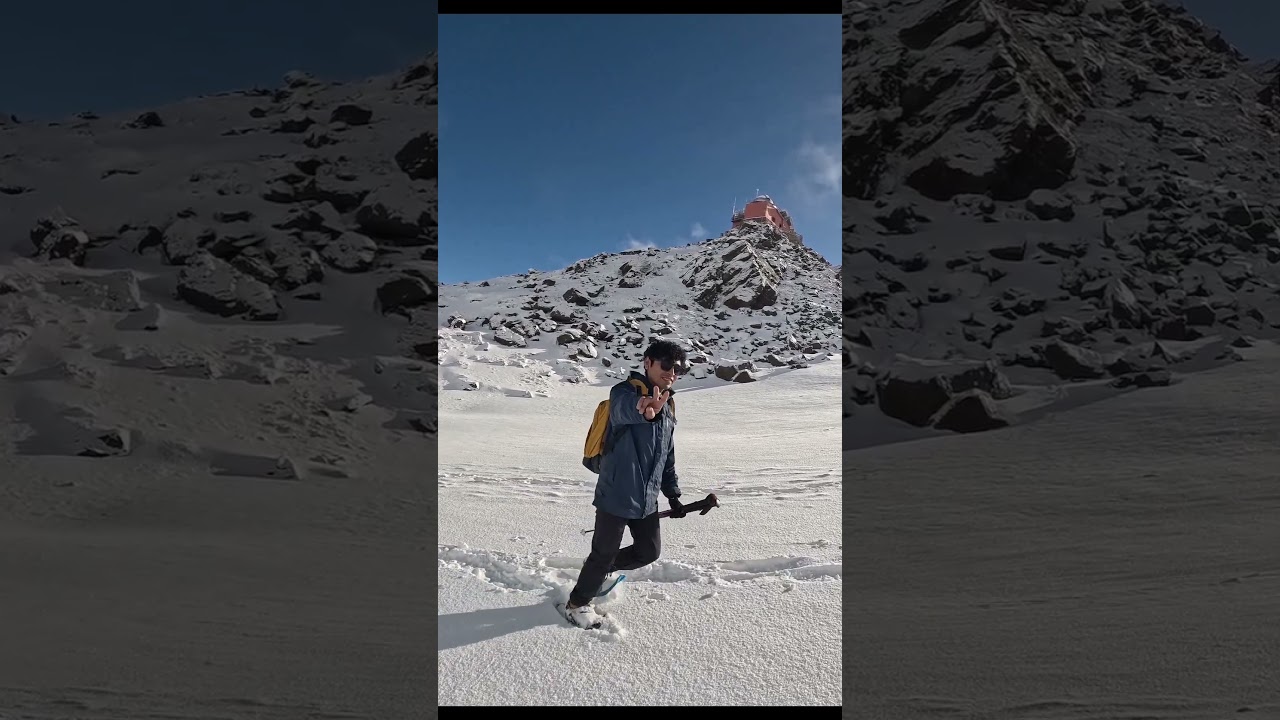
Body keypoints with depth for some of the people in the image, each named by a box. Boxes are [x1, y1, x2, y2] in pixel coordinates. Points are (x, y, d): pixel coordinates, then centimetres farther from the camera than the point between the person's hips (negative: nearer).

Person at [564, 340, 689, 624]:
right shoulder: (625, 392, -14)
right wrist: (645, 410, -65)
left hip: (647, 499, 8)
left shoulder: (668, 406, 11)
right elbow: (625, 408, -42)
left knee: (650, 551, 15)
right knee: (604, 554, 5)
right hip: (617, 494, -7)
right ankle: (577, 602, 30)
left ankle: (601, 569, 41)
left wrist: (673, 494, 19)